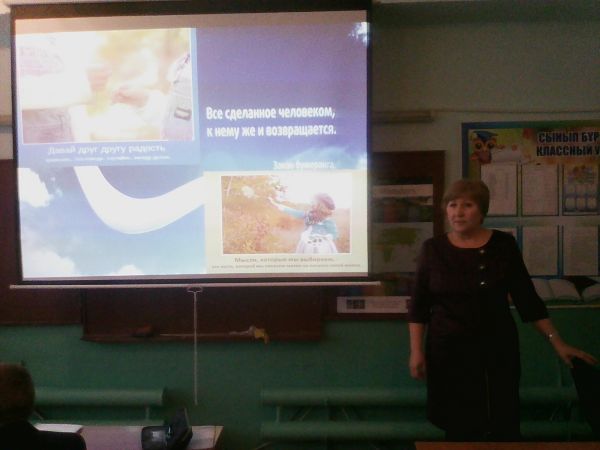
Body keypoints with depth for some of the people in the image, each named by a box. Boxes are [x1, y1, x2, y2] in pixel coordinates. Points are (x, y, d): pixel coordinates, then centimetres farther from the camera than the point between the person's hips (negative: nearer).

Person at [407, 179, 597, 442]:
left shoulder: (503, 244, -2)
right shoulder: (433, 248, -2)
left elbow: (527, 299, 1)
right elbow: (419, 305, 2)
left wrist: (557, 342, -3)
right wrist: (416, 351, -3)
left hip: (497, 349, 0)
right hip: (448, 352, 0)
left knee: (502, 429, 2)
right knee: (458, 430, 5)